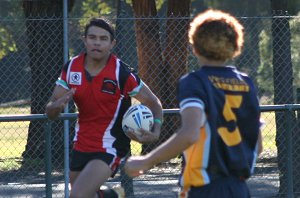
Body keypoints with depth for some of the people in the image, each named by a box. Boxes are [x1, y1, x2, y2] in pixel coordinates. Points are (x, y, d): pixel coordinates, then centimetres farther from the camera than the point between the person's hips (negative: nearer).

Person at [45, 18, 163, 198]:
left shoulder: (122, 73, -16)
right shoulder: (71, 68, -2)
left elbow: (153, 103, -6)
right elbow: (50, 113, 2)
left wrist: (155, 133, -25)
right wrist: (57, 105, -23)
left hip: (110, 148, -6)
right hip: (81, 147, 6)